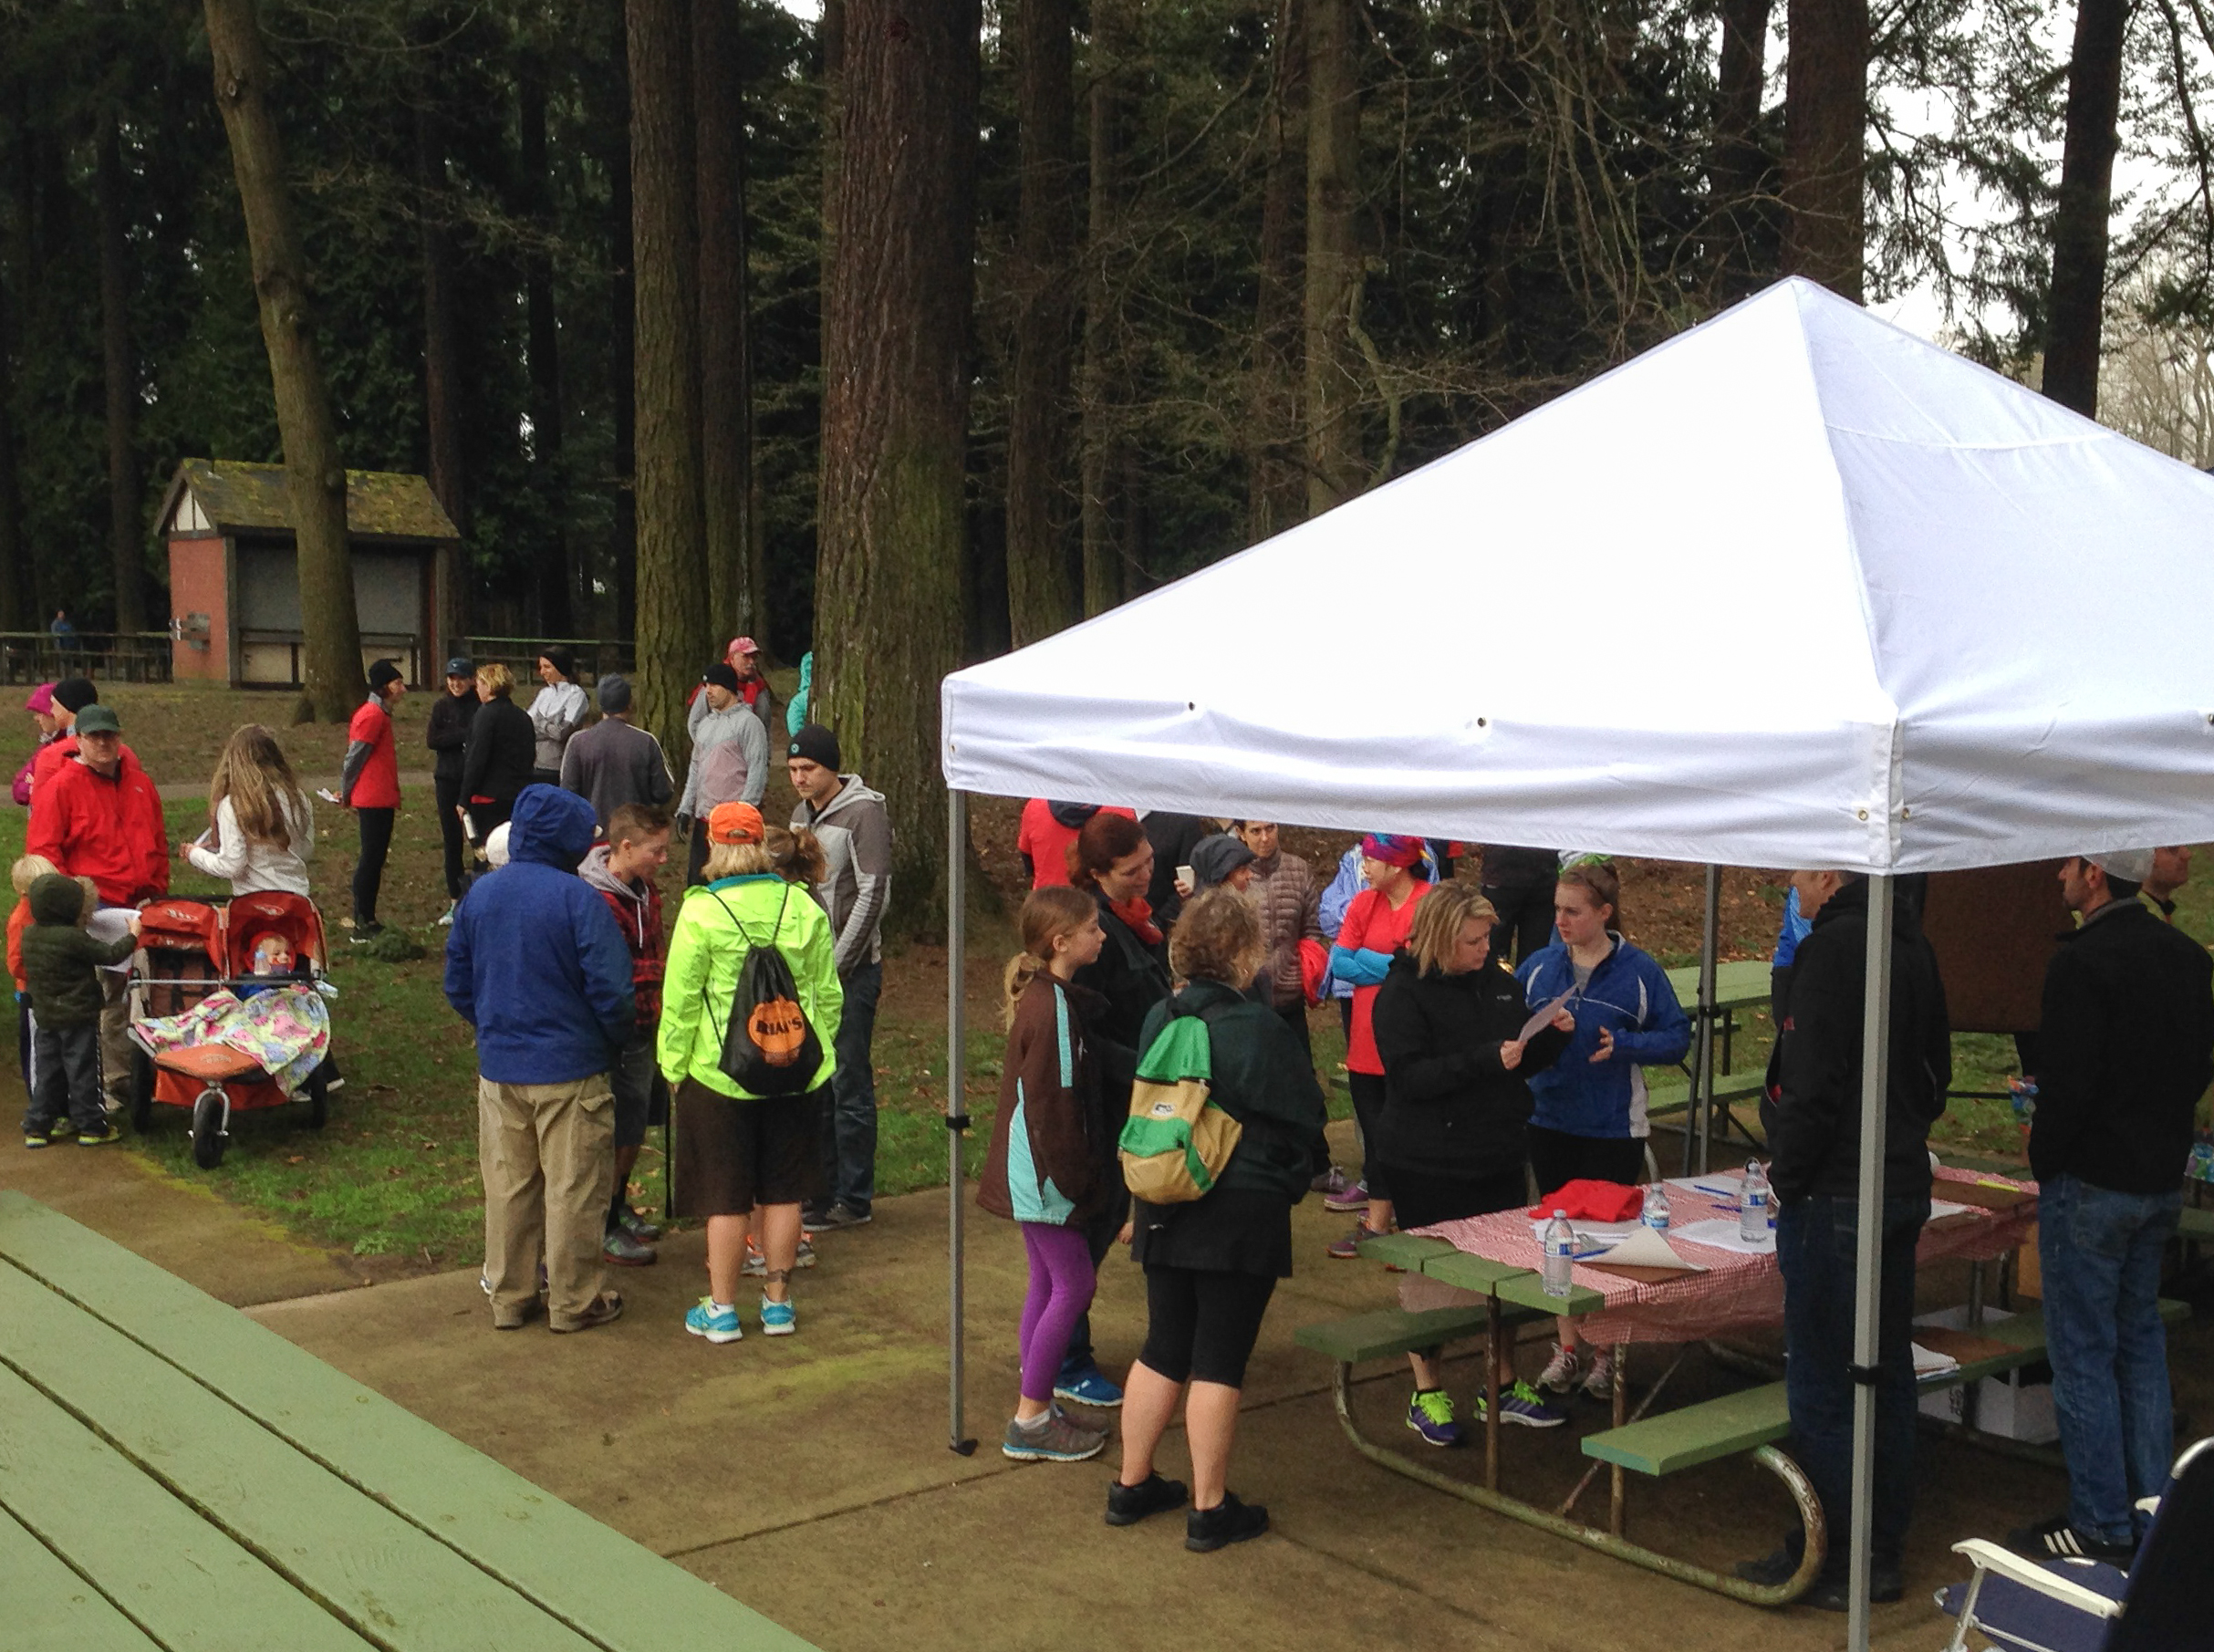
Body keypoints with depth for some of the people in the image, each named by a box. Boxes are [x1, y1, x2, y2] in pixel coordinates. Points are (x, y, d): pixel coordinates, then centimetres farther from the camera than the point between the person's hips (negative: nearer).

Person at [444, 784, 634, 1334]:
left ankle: (509, 1298, 25)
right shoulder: (578, 898, -16)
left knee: (507, 1187, 15)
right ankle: (574, 1302, 16)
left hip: (498, 1067, 5)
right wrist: (618, 1039, 0)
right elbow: (610, 989, -18)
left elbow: (457, 985, 10)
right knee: (573, 1188, 7)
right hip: (569, 1070, -5)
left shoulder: (480, 893, 3)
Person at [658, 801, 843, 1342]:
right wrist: (815, 1051, 18)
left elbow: (680, 1003, -9)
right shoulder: (804, 908, -2)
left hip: (721, 1075, -3)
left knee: (725, 1197, 7)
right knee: (783, 1192, 13)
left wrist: (673, 1066, 3)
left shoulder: (701, 913, -13)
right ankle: (777, 1302, 22)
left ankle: (722, 1309, 15)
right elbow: (828, 994, 5)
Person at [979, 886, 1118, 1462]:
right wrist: (1074, 1180, -17)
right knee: (1074, 1283, -3)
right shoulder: (1052, 1008, -21)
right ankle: (1031, 1420, 4)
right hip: (1044, 1175, -10)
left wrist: (1084, 1171, 19)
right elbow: (1050, 1104, -22)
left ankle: (1034, 1410, 22)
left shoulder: (1049, 997, 9)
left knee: (1047, 1282, 14)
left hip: (1034, 1174, 10)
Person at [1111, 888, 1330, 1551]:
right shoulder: (1258, 1029, -18)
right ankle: (1211, 1510, 10)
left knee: (1162, 1349, 17)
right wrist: (1292, 1180, 11)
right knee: (1219, 1360, 2)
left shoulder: (1159, 1019, 1)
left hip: (1164, 1211, 6)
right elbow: (1304, 1119, -9)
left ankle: (1131, 1485, 26)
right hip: (1242, 1215, -6)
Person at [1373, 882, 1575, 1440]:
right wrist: (1487, 1059, -29)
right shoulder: (1403, 993, -13)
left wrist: (1555, 1034, -6)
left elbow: (1526, 1062, 15)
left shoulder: (1497, 981, 6)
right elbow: (1410, 1076, -23)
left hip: (1498, 1157, 6)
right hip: (1428, 1165, -6)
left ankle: (1505, 1386, 28)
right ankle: (1427, 1394, 19)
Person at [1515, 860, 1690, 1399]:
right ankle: (1567, 1346, 26)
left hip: (1614, 1128, -3)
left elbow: (1677, 1037, -7)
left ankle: (1606, 1351, 22)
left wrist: (1623, 1045, -22)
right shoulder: (1539, 966, 1)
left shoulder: (1639, 970, -7)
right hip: (1550, 1124, 3)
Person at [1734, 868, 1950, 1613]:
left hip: (1837, 1195, -9)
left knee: (1821, 1385, 1)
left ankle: (1831, 1561, 9)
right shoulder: (1913, 944, 10)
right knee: (1888, 1376, 15)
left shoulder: (1832, 947, -18)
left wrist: (1787, 1177, -10)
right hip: (1905, 1187, 9)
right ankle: (1883, 1553, 24)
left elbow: (1815, 1083, -21)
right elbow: (1935, 1068, 18)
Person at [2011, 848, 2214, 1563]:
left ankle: (2101, 1526, 7)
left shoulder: (2082, 962, -20)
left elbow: (2069, 1082, -22)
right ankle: (2154, 1514, 22)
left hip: (2090, 1183, -8)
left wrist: (2043, 1157, -6)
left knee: (2083, 1354, 1)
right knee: (2142, 1345, 17)